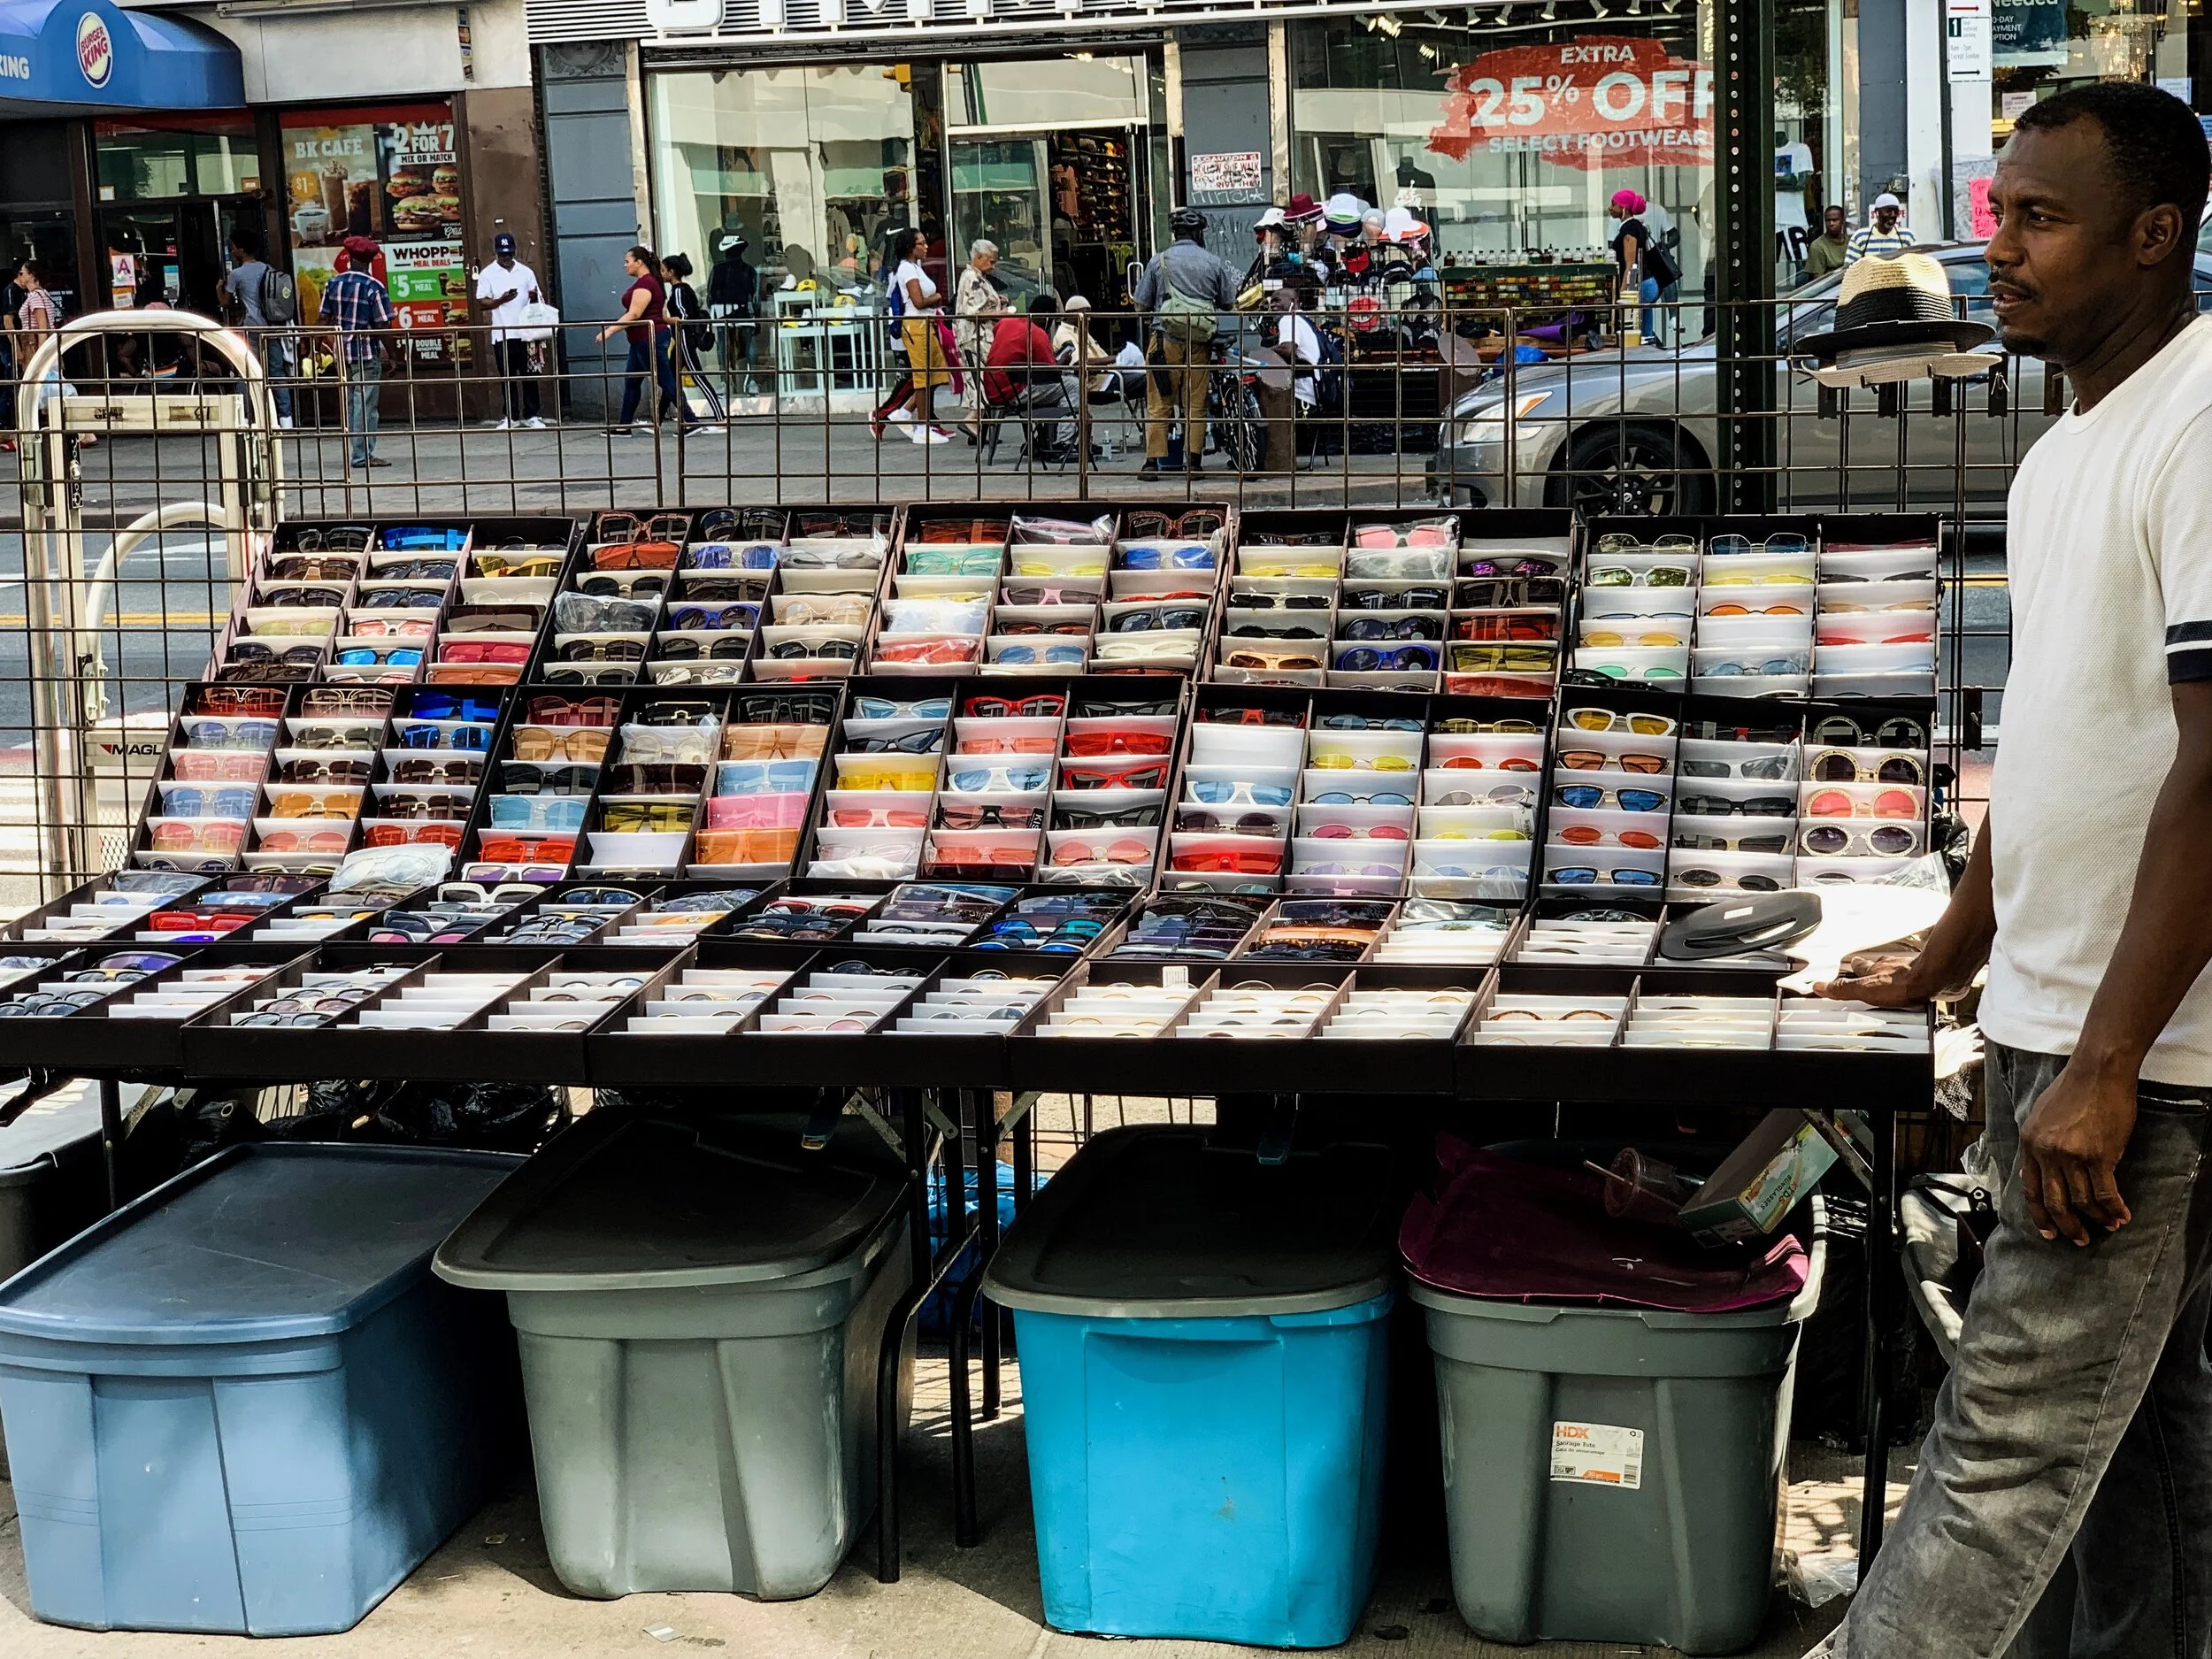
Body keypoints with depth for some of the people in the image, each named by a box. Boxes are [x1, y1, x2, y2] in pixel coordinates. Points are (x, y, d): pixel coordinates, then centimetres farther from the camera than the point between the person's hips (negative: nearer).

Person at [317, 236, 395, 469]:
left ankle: (356, 451, 18)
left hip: (342, 352, 5)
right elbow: (382, 326, -13)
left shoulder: (333, 284, 3)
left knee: (349, 404, 14)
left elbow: (323, 319, 5)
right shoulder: (374, 287, -12)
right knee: (365, 404, -2)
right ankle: (362, 455, -3)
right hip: (367, 353, -5)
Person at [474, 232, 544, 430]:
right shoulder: (487, 274, 4)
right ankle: (511, 417, 9)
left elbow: (537, 299, 13)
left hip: (525, 332, 1)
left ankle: (532, 415, 8)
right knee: (507, 377, 3)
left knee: (529, 375, 2)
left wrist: (534, 297, -11)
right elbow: (482, 302, -2)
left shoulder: (525, 272, 10)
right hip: (502, 335, -1)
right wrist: (501, 300, -19)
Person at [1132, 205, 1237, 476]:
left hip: (1165, 339, -1)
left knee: (1159, 404, 0)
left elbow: (1142, 305, 5)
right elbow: (1229, 304, 12)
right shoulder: (1213, 263, 5)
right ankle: (1193, 461, 6)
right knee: (1195, 403, 6)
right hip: (1200, 342, 1)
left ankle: (1153, 460, -3)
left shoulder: (1158, 261, 2)